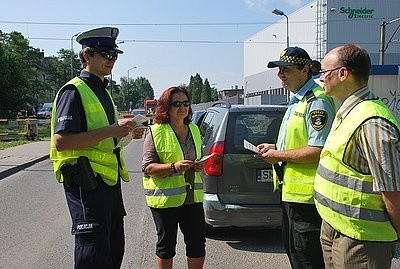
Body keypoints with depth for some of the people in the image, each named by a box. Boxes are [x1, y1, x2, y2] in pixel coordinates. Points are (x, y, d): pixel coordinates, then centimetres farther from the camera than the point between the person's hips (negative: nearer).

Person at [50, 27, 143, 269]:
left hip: (110, 179, 9)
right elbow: (61, 141, -21)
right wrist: (111, 130, -23)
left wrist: (126, 132, 9)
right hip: (86, 182, -9)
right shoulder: (74, 91, -11)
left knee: (115, 249, 18)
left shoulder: (102, 92, 19)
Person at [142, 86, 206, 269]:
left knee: (197, 242, 9)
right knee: (166, 244, 8)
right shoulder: (156, 132, -7)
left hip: (193, 197, 5)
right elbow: (147, 167, -11)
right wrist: (174, 167, -24)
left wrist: (200, 165, 1)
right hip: (165, 198, -5)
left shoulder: (194, 130, 11)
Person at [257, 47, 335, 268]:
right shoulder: (296, 100, 16)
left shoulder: (317, 102, -17)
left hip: (306, 194, -11)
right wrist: (275, 148, 11)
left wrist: (279, 155, -15)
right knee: (292, 250, 22)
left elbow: (318, 151, -25)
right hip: (291, 192, 11)